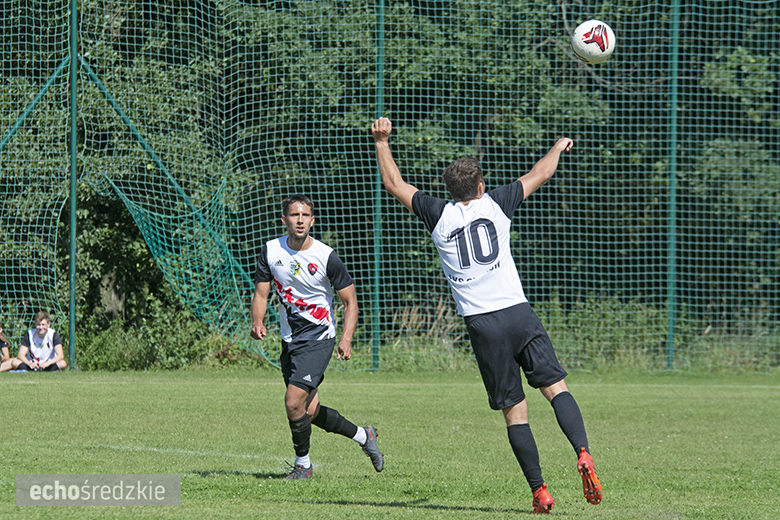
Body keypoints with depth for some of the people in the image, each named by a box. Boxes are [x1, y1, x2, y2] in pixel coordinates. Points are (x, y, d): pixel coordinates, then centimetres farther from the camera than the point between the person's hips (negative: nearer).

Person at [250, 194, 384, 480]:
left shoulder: (326, 257, -13)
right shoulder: (271, 251, -2)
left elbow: (350, 301, -6)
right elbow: (261, 293, 4)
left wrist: (346, 339, -18)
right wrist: (257, 322, -16)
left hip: (318, 338, -5)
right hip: (289, 339, 5)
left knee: (294, 402, -17)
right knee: (310, 412, 9)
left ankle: (302, 463, 4)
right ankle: (363, 436, 32)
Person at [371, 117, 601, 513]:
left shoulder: (439, 216, 6)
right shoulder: (495, 205, 8)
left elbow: (393, 184, 18)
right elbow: (539, 174, 23)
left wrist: (382, 141, 28)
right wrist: (558, 147, 41)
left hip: (481, 324, 0)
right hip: (518, 311, 0)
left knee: (514, 410, 2)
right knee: (555, 387, -3)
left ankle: (539, 491, -2)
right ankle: (582, 452, -28)